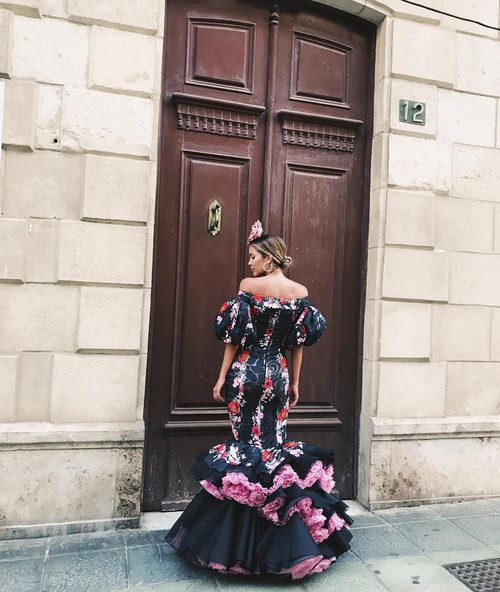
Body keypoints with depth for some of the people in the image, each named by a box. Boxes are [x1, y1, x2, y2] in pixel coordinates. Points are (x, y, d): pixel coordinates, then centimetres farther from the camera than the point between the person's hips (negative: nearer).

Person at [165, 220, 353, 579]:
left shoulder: (249, 286, -7)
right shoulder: (300, 292, 1)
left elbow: (234, 335, -7)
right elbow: (299, 342, 4)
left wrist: (222, 378, 0)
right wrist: (295, 383, 12)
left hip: (245, 373, -2)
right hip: (277, 375, 3)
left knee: (246, 443, 7)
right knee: (274, 444, 12)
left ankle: (238, 544, 19)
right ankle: (280, 545, 23)